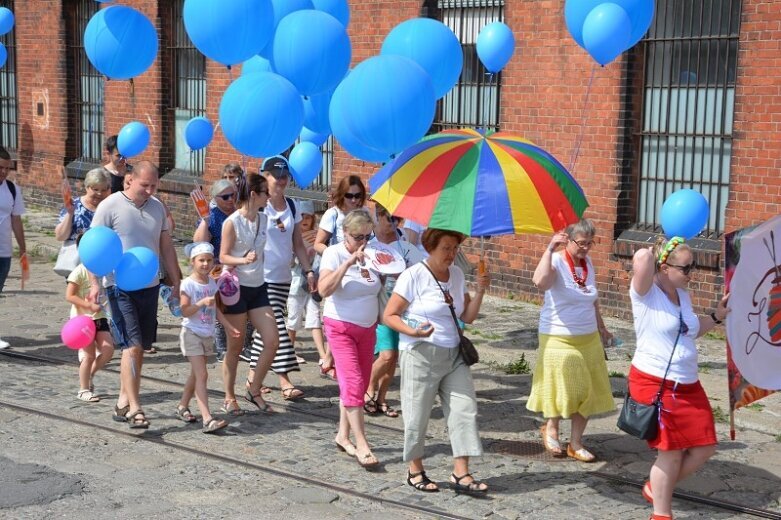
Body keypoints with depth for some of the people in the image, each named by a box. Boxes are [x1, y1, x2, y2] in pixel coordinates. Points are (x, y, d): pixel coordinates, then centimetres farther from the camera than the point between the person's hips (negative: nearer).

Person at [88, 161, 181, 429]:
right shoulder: (110, 206, -7)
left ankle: (123, 402, 21)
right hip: (121, 287, -5)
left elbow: (166, 247, 16)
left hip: (150, 286, 6)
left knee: (139, 347, 9)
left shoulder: (157, 207, 9)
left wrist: (176, 283, 13)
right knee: (132, 345, -12)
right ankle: (134, 408, -8)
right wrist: (94, 283, -16)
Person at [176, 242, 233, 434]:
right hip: (192, 333, -7)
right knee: (201, 375, -14)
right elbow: (185, 311, -18)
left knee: (196, 374, 17)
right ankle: (207, 419, -19)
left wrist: (228, 326, 12)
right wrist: (202, 303, -31)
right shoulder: (188, 284, -13)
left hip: (207, 335, 7)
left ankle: (182, 406, 35)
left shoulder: (212, 282, 8)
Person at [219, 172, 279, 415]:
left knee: (272, 341, -1)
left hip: (258, 287, 6)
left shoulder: (263, 219, 6)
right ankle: (229, 398, 16)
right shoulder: (232, 222, -12)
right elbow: (223, 257, -11)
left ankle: (254, 391, 15)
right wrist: (244, 260, -26)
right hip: (237, 287, -6)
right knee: (235, 346, 3)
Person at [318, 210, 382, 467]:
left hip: (367, 328, 6)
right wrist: (349, 262, -31)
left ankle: (343, 436, 23)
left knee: (360, 385, 9)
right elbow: (324, 289, -27)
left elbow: (379, 288, 16)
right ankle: (362, 445, -11)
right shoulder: (334, 254, -12)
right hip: (340, 327, -6)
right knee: (353, 384, -13)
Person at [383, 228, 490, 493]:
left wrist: (480, 291, -5)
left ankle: (461, 474, 3)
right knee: (418, 415, 3)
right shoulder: (414, 276, -9)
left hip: (453, 355, 6)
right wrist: (412, 331, -26)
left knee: (465, 409, -1)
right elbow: (389, 315, -10)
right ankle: (415, 470, 22)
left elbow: (468, 316, 10)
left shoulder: (457, 274, 9)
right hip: (421, 355, -6)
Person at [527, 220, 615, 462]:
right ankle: (550, 427, 32)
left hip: (588, 338, 6)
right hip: (558, 339, -6)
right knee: (563, 389, 3)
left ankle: (576, 444, 21)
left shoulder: (587, 263, 6)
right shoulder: (556, 261, -15)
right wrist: (550, 249, -35)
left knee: (588, 392, 8)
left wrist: (601, 328, 24)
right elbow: (540, 281, -38)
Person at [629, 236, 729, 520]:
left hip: (688, 385, 8)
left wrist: (717, 316, 13)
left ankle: (656, 488, 30)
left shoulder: (683, 295, 10)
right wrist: (654, 252, -12)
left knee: (704, 448, 10)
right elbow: (641, 258, -34)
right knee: (672, 452, 0)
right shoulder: (647, 294, -14)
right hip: (654, 384, -8)